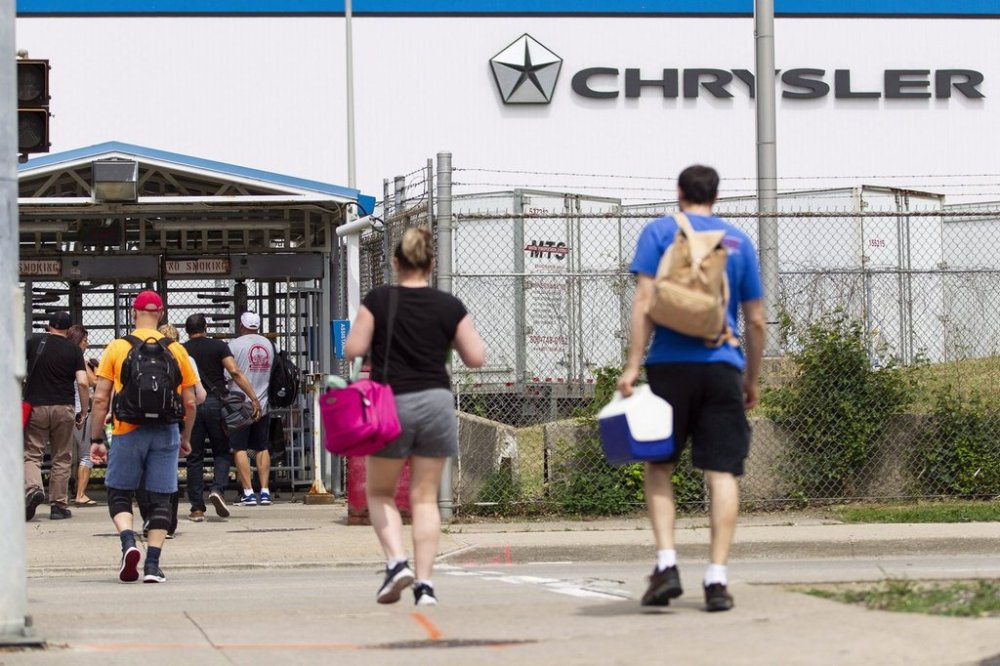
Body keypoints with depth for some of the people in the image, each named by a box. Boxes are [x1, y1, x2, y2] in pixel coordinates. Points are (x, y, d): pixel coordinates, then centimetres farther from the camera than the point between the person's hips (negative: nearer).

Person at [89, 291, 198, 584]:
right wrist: (186, 438, 19)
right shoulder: (176, 350, 4)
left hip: (128, 433, -1)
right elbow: (190, 403, 5)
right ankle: (152, 564, 2)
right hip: (165, 433, 1)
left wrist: (96, 440, 3)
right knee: (160, 499, 7)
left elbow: (100, 399, -3)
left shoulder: (117, 348, 0)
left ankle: (128, 542, -14)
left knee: (119, 494, 11)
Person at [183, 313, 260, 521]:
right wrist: (254, 398, -7)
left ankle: (197, 508, 4)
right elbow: (235, 372, -7)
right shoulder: (218, 346, 3)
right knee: (222, 452, 11)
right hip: (215, 403, -1)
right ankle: (218, 489, -14)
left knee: (194, 457, 5)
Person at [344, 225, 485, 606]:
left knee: (380, 493, 14)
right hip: (436, 403, 2)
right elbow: (476, 358, 2)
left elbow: (353, 349, -6)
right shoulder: (450, 307, 0)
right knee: (425, 497, 7)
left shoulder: (379, 301, -5)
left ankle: (397, 562, -7)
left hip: (390, 404, -2)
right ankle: (424, 582, 1)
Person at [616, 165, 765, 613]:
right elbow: (755, 320, 12)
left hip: (670, 363, -1)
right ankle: (717, 577, -5)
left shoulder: (660, 233, 4)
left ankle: (666, 563, -5)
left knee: (659, 464, 10)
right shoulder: (738, 242, 12)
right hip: (722, 366, 1)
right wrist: (752, 379, 21)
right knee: (722, 472, 1)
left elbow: (646, 302, -6)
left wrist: (632, 366, -7)